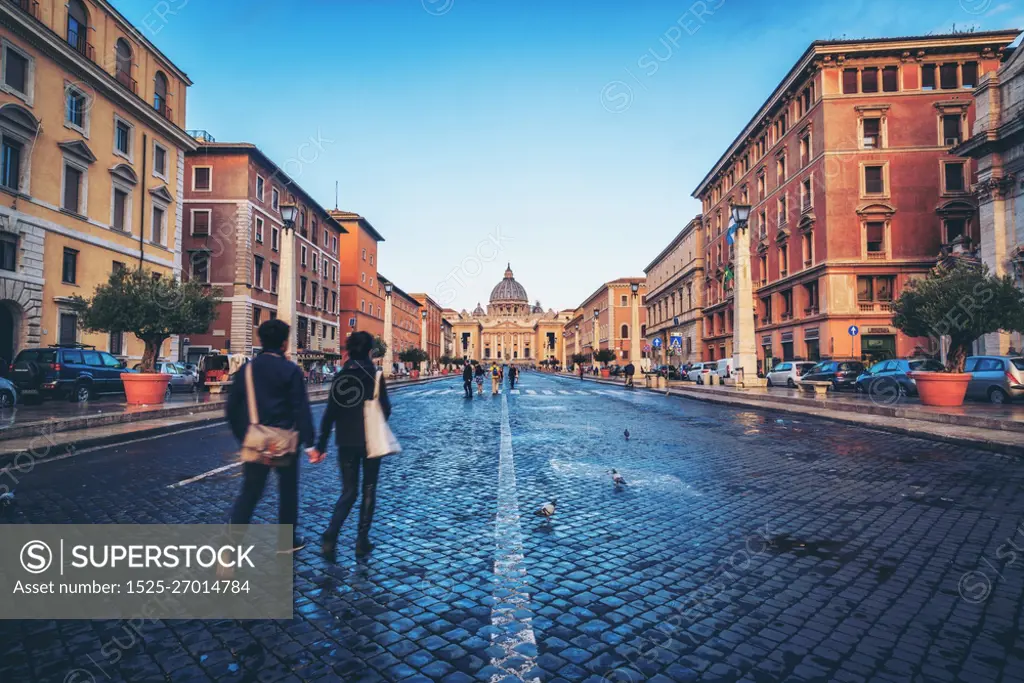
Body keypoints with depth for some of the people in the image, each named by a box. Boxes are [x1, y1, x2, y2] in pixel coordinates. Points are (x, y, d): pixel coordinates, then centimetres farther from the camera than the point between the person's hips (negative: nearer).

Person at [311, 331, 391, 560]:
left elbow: (329, 413, -2)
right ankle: (362, 542, 16)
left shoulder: (340, 377, -1)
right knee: (368, 490, 12)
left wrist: (321, 444, 2)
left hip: (346, 442, 3)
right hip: (370, 440, -3)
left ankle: (330, 536, -5)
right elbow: (385, 409, -7)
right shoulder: (374, 376, -8)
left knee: (349, 491, 13)